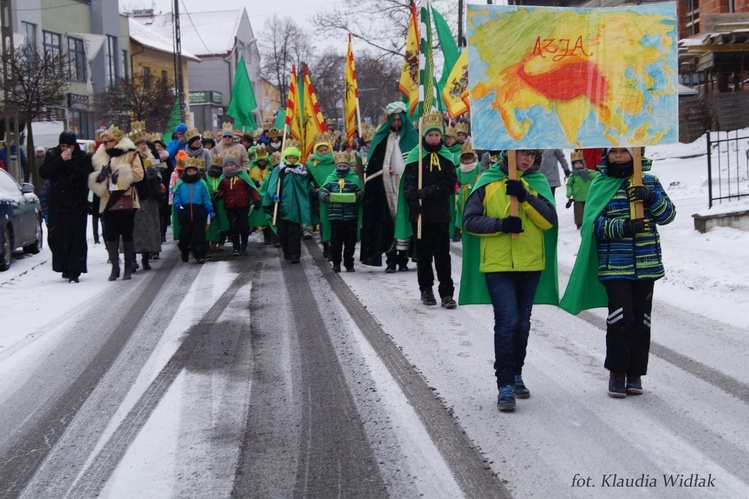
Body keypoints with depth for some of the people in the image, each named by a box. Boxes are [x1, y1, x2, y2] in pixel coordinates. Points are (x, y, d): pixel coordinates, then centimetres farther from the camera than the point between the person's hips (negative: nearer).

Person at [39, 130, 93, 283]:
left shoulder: (83, 158, -2)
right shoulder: (52, 155, 6)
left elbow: (85, 177, -14)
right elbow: (43, 173, -7)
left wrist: (70, 162, -19)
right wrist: (60, 160, -16)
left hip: (77, 205, -3)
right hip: (56, 204, 3)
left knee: (76, 238, -6)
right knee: (56, 238, 4)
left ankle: (74, 271, -3)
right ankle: (64, 267, 20)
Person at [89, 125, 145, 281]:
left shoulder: (130, 154, -2)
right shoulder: (101, 156, 15)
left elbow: (139, 173, -10)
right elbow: (93, 180, 20)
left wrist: (121, 174, -17)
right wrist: (100, 176, -2)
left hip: (125, 201, -4)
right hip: (108, 202, 4)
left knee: (127, 234, 2)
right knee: (110, 235, 0)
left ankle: (128, 268, 10)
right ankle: (115, 267, 7)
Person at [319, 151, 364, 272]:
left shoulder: (355, 178, 4)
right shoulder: (331, 178, 9)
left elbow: (361, 192, 0)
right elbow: (322, 191, 7)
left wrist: (357, 196, -22)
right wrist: (325, 196, -16)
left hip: (351, 216, -1)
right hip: (335, 216, 1)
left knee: (350, 242, 5)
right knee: (335, 241, 3)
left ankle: (349, 263, 15)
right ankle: (336, 263, 13)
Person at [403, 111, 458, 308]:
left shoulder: (446, 156, 6)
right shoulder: (415, 155, 2)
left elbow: (450, 184, -2)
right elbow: (409, 183, -5)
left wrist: (428, 191, -15)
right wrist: (413, 201, -23)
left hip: (441, 212, 0)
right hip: (421, 213, 0)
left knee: (443, 254, -2)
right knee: (423, 253, 8)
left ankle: (446, 293, 0)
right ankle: (426, 289, 22)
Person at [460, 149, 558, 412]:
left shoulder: (538, 182, 7)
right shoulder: (488, 182, -1)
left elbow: (549, 220, -5)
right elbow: (470, 221, -4)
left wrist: (525, 197, -17)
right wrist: (501, 224, -18)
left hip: (530, 264, 4)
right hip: (497, 264, -3)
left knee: (522, 323, 14)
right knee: (507, 321, -13)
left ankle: (516, 375, 30)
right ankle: (505, 385, -10)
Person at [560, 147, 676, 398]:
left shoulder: (649, 182, 9)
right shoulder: (600, 184, 3)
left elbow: (667, 215, 3)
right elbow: (594, 224, -5)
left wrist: (651, 198, -16)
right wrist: (623, 226, -21)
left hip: (646, 263, 3)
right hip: (614, 264, -3)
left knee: (641, 319, 6)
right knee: (620, 317, -12)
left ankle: (635, 373, 17)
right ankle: (617, 373, 1)